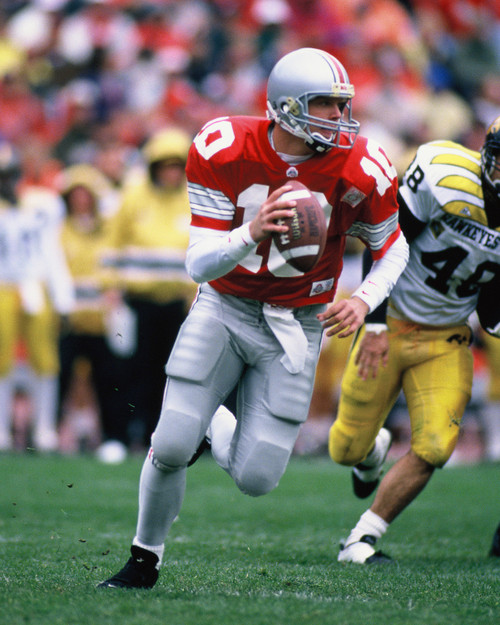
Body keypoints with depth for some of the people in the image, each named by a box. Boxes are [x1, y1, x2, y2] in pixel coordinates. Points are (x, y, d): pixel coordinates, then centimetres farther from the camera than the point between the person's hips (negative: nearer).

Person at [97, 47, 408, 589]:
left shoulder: (360, 171, -16)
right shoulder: (224, 152, -17)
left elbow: (392, 250, 3)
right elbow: (199, 265, -18)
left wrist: (364, 300, -17)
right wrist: (251, 233, -38)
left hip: (294, 326, 1)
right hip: (224, 309, -1)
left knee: (256, 478, -5)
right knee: (171, 448, -12)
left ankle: (215, 424, 31)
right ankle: (145, 558, 15)